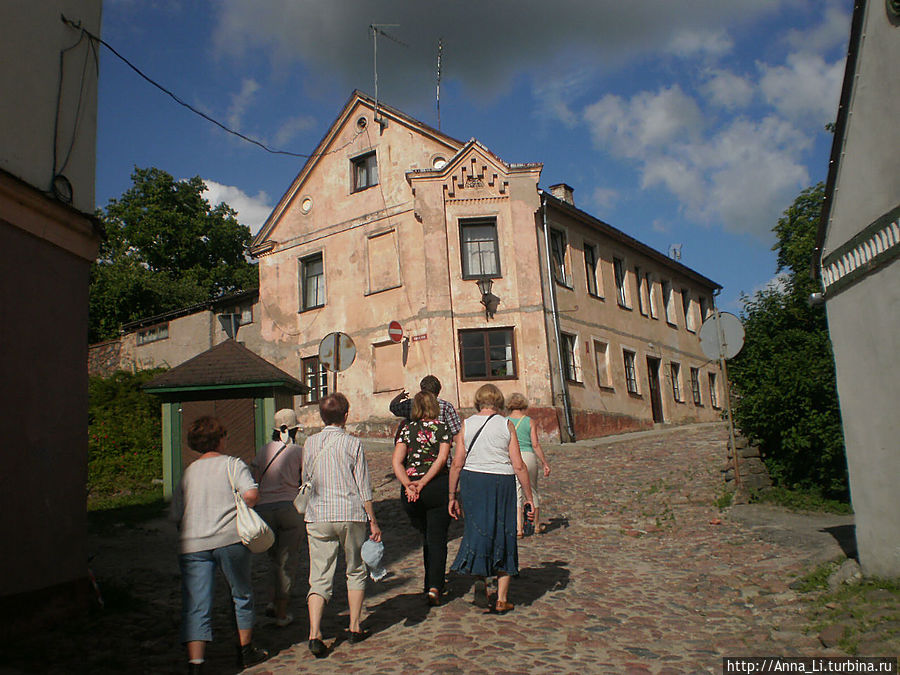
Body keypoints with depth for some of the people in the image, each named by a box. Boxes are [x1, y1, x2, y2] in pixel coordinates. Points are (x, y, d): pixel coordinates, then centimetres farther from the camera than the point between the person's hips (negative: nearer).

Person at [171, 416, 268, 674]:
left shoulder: (188, 472, 15)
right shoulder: (233, 464, 2)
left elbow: (177, 515, 14)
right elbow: (251, 494, -14)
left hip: (192, 545, 3)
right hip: (229, 539, -3)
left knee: (196, 607, 0)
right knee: (242, 595, 16)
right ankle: (245, 651, 28)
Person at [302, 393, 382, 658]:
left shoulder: (309, 444, 3)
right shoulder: (352, 444, -6)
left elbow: (306, 480, 14)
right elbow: (363, 487, -6)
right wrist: (373, 521, 0)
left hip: (317, 517, 2)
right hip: (351, 515, -2)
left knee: (319, 577, 5)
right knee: (356, 572, 16)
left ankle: (314, 634, -8)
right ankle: (355, 628, 22)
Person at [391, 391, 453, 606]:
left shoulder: (407, 430, 6)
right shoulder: (442, 428, 1)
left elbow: (396, 462, -5)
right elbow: (442, 459, -12)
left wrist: (408, 484, -13)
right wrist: (423, 482, -14)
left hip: (411, 492, 3)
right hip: (438, 486, -3)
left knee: (426, 537, 20)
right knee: (437, 539, 3)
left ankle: (431, 585, 27)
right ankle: (434, 587, -10)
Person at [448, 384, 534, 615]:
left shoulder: (467, 424, 2)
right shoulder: (506, 425, -2)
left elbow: (457, 463, 0)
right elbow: (518, 465, -4)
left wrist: (452, 496, 8)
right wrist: (529, 497, 3)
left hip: (472, 481, 1)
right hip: (502, 483, -1)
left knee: (477, 529, 12)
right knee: (503, 538, 9)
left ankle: (479, 577, -11)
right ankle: (502, 599, 15)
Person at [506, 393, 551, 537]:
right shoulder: (529, 421, -1)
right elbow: (536, 445, -4)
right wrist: (544, 463, 4)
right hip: (528, 457, 0)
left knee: (516, 494, 4)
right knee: (532, 491, 17)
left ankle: (518, 528, -6)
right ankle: (537, 524, 33)